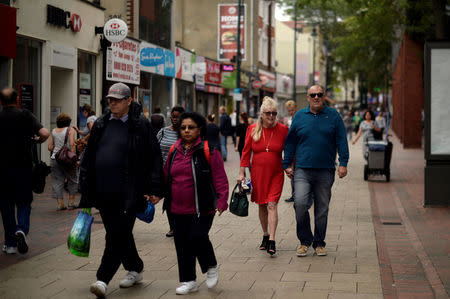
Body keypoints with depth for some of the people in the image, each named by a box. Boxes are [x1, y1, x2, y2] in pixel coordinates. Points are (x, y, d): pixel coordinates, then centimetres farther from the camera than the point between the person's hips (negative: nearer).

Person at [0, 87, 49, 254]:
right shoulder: (25, 116, -5)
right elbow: (45, 133, -16)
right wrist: (37, 140, 5)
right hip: (23, 167, -1)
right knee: (24, 202, 12)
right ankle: (22, 229, -14)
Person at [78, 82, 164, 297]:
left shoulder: (141, 125, -5)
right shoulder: (100, 125, 11)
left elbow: (155, 158, -5)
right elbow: (89, 157, 16)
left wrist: (154, 189, -9)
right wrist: (86, 187, 12)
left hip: (127, 193, -6)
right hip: (103, 192, 6)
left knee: (117, 235, -7)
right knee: (120, 234, 16)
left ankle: (103, 279, -7)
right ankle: (135, 269, 33)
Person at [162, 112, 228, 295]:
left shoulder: (208, 151, -5)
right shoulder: (174, 151, 11)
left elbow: (220, 179, -7)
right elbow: (166, 177, 19)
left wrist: (221, 201, -15)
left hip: (202, 208, -5)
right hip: (179, 209, 5)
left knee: (197, 237, -15)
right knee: (182, 244, 6)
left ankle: (211, 267, 14)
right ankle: (188, 281, 20)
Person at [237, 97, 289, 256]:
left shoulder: (283, 129, -3)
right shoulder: (252, 129, 0)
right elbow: (246, 152, 4)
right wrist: (241, 173, 3)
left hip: (276, 174, -2)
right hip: (258, 173, 2)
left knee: (272, 205, -12)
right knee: (262, 206, 11)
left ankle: (272, 241, -15)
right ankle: (265, 235, 27)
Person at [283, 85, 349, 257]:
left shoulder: (333, 116, 6)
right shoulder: (299, 116, 8)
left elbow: (341, 141, 5)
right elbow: (290, 142, 13)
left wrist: (343, 163, -4)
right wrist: (287, 165, 9)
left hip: (325, 171, 0)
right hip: (303, 170, 0)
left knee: (322, 209, 6)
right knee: (300, 203, -17)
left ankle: (319, 243, 20)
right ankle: (305, 240, 0)